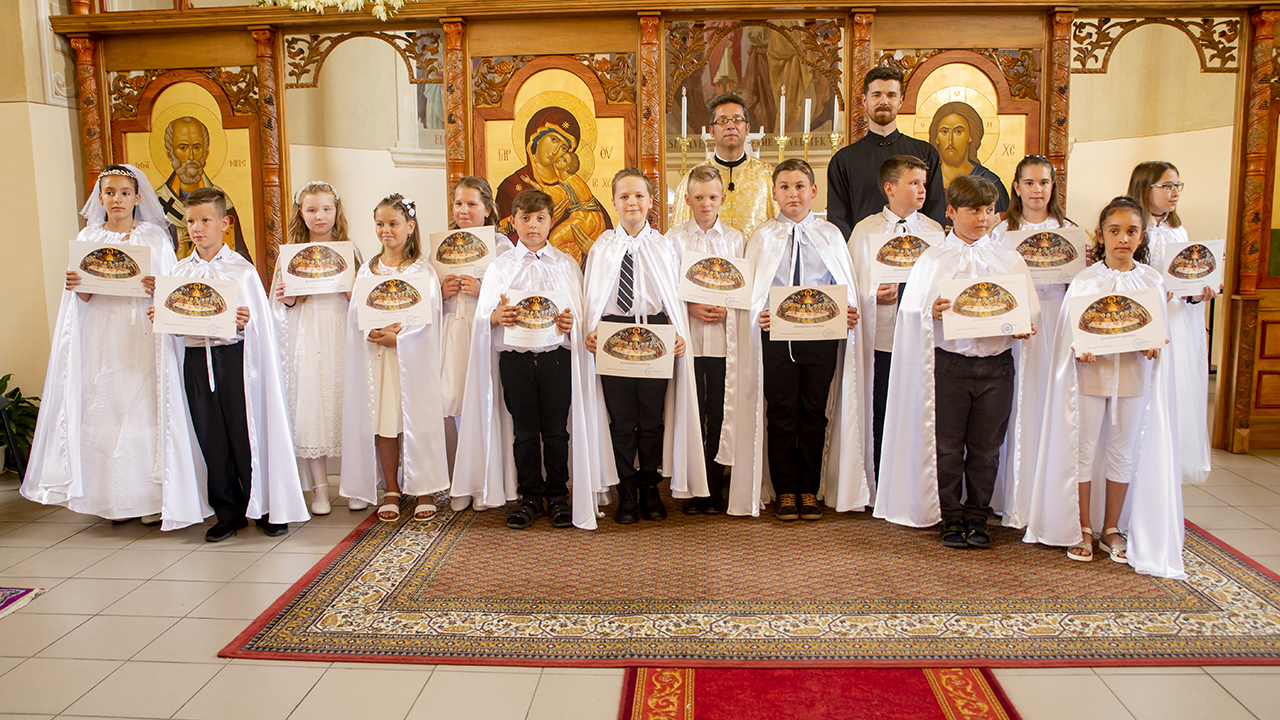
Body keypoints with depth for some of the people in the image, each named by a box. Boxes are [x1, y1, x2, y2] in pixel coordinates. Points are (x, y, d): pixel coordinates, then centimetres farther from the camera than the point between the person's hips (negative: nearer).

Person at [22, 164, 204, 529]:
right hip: (104, 339, 2)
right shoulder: (88, 239, 11)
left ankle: (154, 496, 3)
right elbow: (84, 298, 7)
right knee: (107, 410, 1)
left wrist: (159, 290, -20)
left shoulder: (154, 237, 5)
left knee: (148, 408, -5)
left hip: (146, 338, -2)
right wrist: (75, 286, -15)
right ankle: (118, 497, 12)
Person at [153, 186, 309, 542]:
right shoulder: (180, 270, 9)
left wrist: (244, 322, -24)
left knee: (246, 434, 0)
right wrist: (159, 316, -7)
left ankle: (267, 508, 14)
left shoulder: (241, 269, -2)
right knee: (211, 440, 8)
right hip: (196, 359, 4)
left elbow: (260, 324, -3)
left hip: (233, 356, -4)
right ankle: (229, 513, 20)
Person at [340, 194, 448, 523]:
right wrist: (380, 331, -14)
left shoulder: (422, 269, 1)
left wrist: (396, 337, -18)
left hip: (412, 355, -3)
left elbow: (427, 318, -7)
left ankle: (424, 490, 8)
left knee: (416, 419, -3)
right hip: (375, 357, 3)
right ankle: (390, 491, 14)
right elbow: (356, 314, 4)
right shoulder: (368, 270, 12)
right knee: (381, 420, 3)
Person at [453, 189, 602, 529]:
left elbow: (580, 314, 4)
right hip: (515, 357, 1)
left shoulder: (566, 265, 10)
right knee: (524, 430, 5)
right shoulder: (500, 267, 9)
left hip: (557, 356, 0)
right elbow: (483, 316, 2)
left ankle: (558, 496, 18)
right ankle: (529, 497, 18)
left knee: (557, 430, 3)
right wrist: (499, 316, -20)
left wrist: (570, 322, -18)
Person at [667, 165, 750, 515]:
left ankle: (714, 488, 14)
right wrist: (691, 308, -11)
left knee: (719, 415, 3)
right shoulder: (674, 238, 7)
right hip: (687, 338, -1)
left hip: (723, 339, 1)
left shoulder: (735, 239, 10)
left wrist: (726, 309, -9)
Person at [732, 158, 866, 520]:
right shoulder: (762, 236, 7)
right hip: (777, 335, -1)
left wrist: (849, 313, -13)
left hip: (822, 335, 1)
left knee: (815, 413, 7)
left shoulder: (830, 234, 10)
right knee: (781, 413, 3)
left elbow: (845, 287, 7)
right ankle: (785, 491, 16)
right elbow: (750, 291, 3)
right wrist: (758, 315, -16)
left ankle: (810, 491, 20)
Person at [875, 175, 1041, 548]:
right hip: (949, 361, -1)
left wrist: (1023, 327, -13)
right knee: (947, 445, 3)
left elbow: (1030, 309, 8)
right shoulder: (933, 259, 5)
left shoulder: (1010, 260, 10)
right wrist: (933, 312, -20)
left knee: (986, 446, 8)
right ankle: (951, 518, 18)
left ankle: (978, 517, 22)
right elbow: (911, 311, 0)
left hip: (997, 363, 2)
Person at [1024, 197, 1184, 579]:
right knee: (1082, 450, 4)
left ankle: (1111, 529, 24)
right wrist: (1082, 351, -20)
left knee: (1124, 453, 9)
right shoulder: (1085, 280, -2)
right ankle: (1082, 529, 17)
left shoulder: (1151, 280, 4)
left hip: (1134, 375, 2)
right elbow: (1068, 334, -1)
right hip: (1090, 373, -2)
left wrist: (1152, 347, -13)